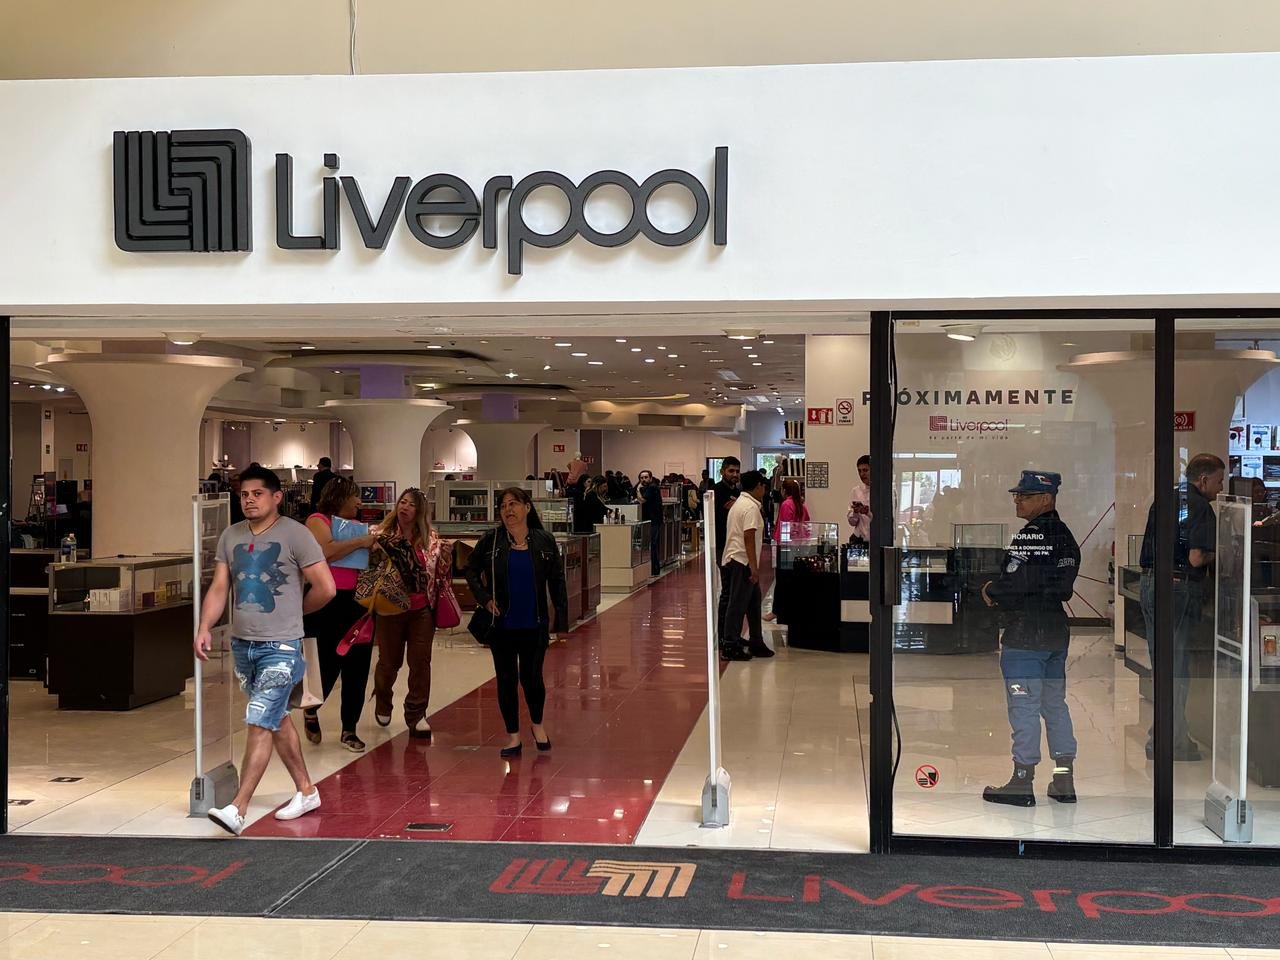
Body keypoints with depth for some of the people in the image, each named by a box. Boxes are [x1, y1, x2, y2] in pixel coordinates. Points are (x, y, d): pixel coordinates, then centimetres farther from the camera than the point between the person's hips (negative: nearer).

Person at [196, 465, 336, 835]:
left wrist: (292, 612, 5)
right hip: (242, 644, 7)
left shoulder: (295, 535, -9)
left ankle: (238, 810, -12)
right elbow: (219, 588, 6)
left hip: (280, 647, -7)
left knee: (259, 724, -11)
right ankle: (306, 791, 30)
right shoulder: (230, 536, 8)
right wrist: (204, 628, -8)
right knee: (277, 719, 16)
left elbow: (326, 588, -9)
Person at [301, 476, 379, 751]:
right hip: (328, 603, -7)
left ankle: (349, 729, 15)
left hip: (357, 602, 7)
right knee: (329, 663, -4)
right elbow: (326, 551, -21)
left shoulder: (356, 525, 18)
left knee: (357, 666, 5)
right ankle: (311, 710, 26)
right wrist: (360, 542, -13)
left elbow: (367, 561, 27)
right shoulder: (318, 520, -3)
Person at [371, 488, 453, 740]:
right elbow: (370, 568, -3)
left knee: (421, 662, 1)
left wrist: (446, 554, -6)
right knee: (389, 662, 12)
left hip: (422, 610, 2)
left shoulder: (432, 538, 4)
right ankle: (382, 705, 39)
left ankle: (416, 716, 11)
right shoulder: (382, 535, -4)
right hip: (390, 609, -1)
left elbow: (441, 573, 13)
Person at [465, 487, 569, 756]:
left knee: (532, 678, 5)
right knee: (506, 679, 7)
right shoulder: (490, 542, -4)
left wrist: (560, 617, -2)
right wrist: (484, 598, -6)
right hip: (501, 625, 1)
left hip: (534, 625, 0)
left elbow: (557, 581, 2)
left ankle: (537, 725, 33)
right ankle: (513, 736, 22)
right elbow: (471, 570, 8)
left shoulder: (544, 542, -3)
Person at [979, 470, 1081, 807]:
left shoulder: (1030, 536, -17)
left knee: (1024, 708, -2)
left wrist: (990, 591, -2)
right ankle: (1064, 781, 18)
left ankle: (1022, 782, 5)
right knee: (1055, 703, 14)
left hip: (1026, 634, -9)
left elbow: (1014, 582, -23)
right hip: (1058, 629, 9)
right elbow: (1065, 586, 14)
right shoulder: (1065, 536, 11)